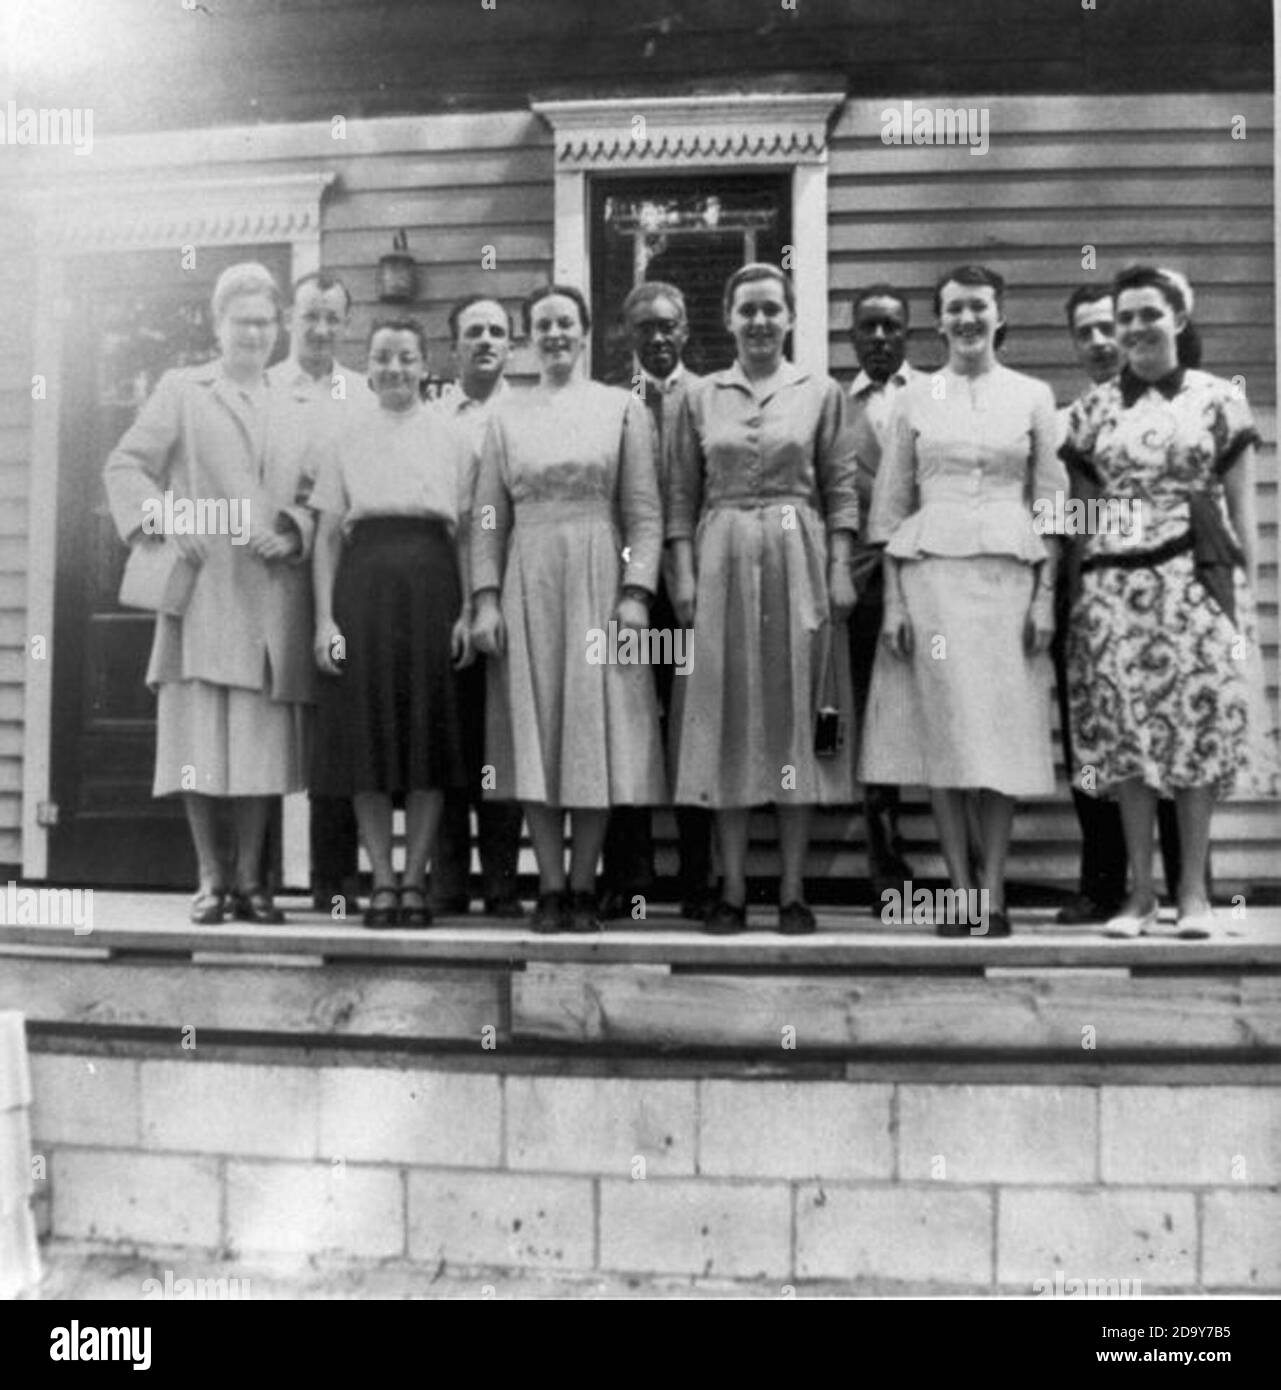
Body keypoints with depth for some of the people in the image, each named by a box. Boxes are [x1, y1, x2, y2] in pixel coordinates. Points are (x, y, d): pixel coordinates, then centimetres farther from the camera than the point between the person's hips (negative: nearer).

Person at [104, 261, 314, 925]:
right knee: (199, 741, -1)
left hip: (272, 600, 2)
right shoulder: (181, 390, 10)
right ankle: (211, 877, 10)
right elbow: (124, 466, 6)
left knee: (263, 744, 3)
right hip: (201, 590, -2)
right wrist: (161, 525, -8)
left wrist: (293, 535, -5)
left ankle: (249, 877, 13)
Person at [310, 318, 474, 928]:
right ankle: (382, 882, 7)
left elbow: (465, 533, 7)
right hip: (364, 585, 1)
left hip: (431, 585, 0)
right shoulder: (346, 441, 12)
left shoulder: (452, 439, 11)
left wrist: (466, 610, -4)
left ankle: (414, 881, 7)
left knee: (430, 733, -1)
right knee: (367, 734, -1)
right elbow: (327, 535, 9)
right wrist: (325, 617, -1)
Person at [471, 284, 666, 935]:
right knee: (533, 735, 0)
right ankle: (550, 888, 8)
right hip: (527, 586, 2)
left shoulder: (622, 407, 7)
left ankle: (582, 889, 8)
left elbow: (644, 513, 1)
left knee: (595, 731, -1)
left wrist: (635, 592, -10)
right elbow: (488, 518, 8)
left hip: (597, 580, -1)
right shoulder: (505, 416, 12)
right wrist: (486, 599, -2)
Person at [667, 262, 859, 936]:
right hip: (721, 562, 1)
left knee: (794, 716, 1)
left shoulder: (821, 392, 7)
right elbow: (681, 495, 7)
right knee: (725, 721, 1)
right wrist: (683, 575, -3)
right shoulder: (701, 397, 9)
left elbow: (841, 490, 4)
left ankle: (792, 891, 9)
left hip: (798, 560, -1)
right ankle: (732, 891, 9)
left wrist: (841, 571, -5)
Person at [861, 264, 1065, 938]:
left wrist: (1046, 595, -1)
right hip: (930, 572, 0)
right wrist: (894, 599, -1)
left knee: (1004, 730, -1)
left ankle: (993, 891, 7)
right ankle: (960, 889, 7)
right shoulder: (914, 397, 9)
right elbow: (892, 504, 7)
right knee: (941, 730, -2)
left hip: (1009, 573, 0)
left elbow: (1051, 503, 7)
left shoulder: (1033, 396, 9)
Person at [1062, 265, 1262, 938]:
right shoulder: (1094, 408, 10)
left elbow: (1241, 507, 6)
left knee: (1198, 723, -2)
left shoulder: (1219, 398, 6)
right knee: (1123, 731, 0)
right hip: (1114, 584, 1)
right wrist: (1068, 591, 3)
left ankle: (1193, 890, 9)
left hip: (1198, 580, -1)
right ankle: (1140, 892, 10)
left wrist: (1247, 592, 0)